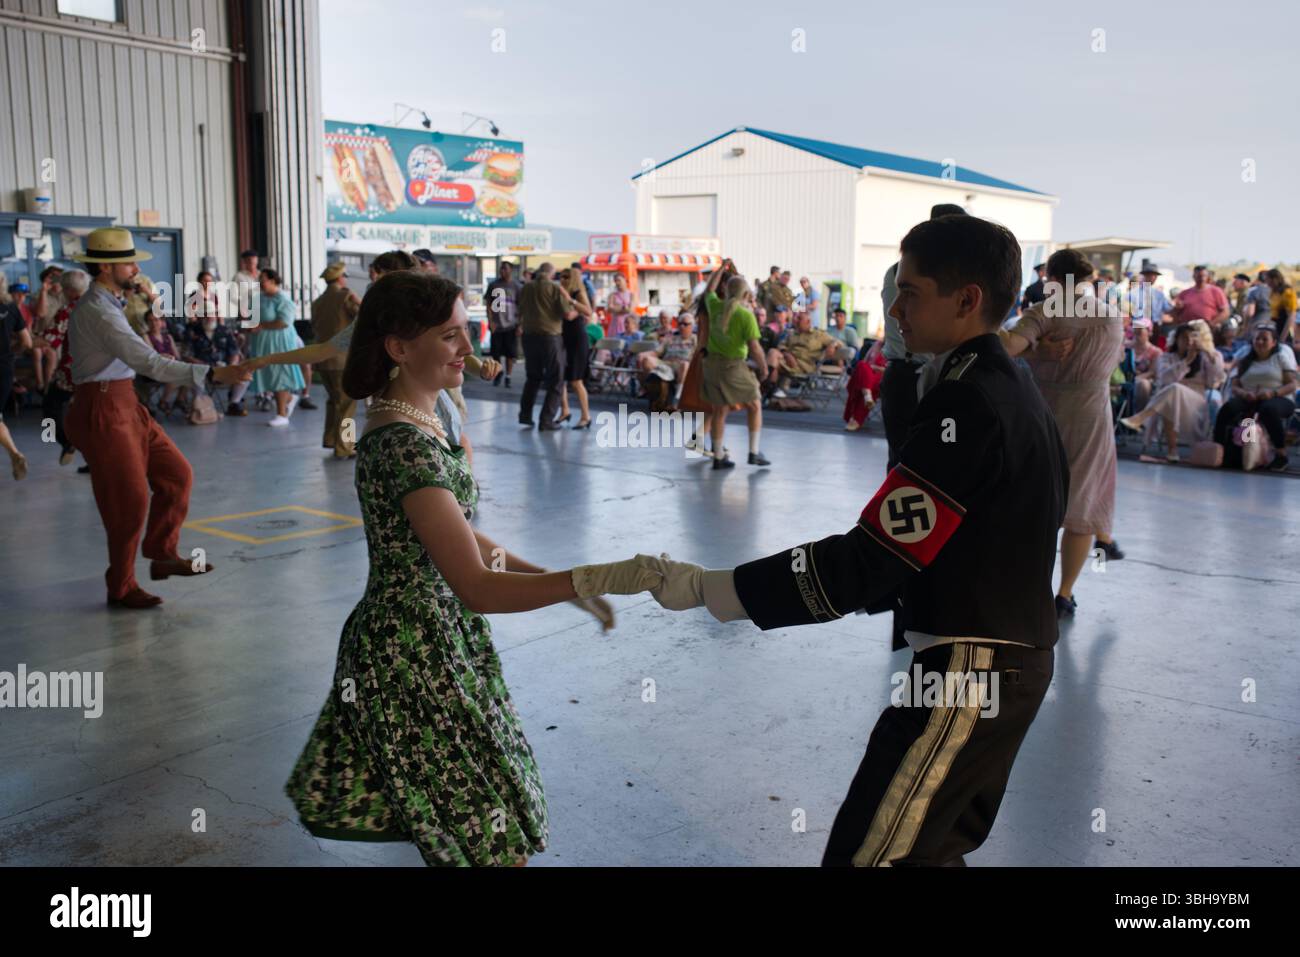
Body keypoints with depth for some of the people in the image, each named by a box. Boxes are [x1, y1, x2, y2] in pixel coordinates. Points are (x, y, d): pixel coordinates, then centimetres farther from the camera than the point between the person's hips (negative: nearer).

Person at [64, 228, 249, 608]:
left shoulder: (104, 304, 12)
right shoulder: (99, 312, -21)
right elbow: (150, 364, -31)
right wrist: (212, 374, -37)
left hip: (125, 406, 10)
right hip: (102, 410, -10)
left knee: (176, 474, 10)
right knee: (129, 500, -2)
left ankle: (163, 555, 23)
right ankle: (121, 589, 14)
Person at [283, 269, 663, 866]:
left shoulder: (411, 418, 6)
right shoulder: (404, 442, -25)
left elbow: (452, 534, 10)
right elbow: (477, 587, -28)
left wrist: (556, 580, 4)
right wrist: (593, 580, -31)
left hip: (435, 640, 10)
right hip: (418, 655, -9)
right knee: (497, 838, 3)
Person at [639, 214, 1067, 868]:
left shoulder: (966, 403, -21)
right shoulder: (1015, 388, 9)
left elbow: (868, 563, -24)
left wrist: (703, 587, -21)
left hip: (966, 672, -10)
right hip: (1016, 663, 10)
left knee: (868, 854, -4)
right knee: (935, 848, 22)